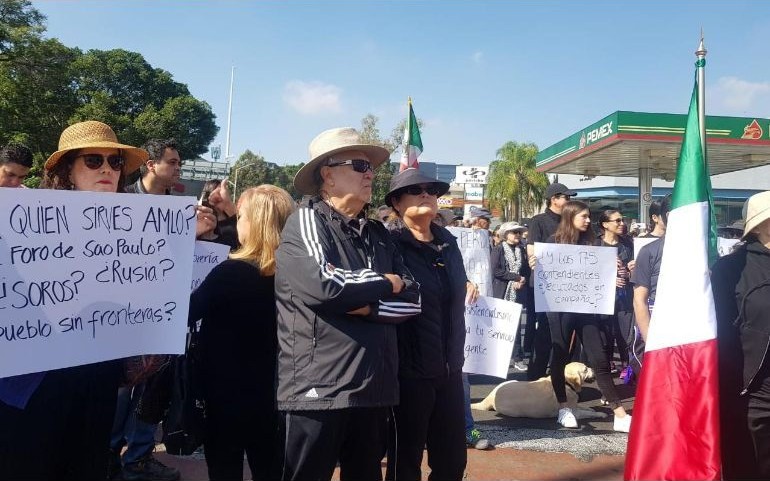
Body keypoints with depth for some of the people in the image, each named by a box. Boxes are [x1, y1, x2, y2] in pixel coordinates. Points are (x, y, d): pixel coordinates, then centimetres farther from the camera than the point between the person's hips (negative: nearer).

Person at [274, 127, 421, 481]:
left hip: (374, 389, 6)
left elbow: (411, 298, 5)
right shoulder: (306, 221, -6)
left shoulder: (378, 233, 13)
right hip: (319, 389, -6)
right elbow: (322, 284, -23)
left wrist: (366, 305, -13)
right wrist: (385, 284, -8)